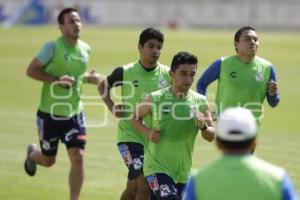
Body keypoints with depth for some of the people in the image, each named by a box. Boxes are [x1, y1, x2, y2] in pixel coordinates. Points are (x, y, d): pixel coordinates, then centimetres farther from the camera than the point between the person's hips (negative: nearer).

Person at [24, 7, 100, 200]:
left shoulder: (85, 49, 3)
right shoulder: (53, 47, -15)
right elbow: (31, 70, -14)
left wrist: (90, 78, -2)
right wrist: (56, 80, -25)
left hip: (74, 113, 4)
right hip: (50, 113, -4)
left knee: (78, 158, -10)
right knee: (48, 160, 12)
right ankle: (32, 153, 48)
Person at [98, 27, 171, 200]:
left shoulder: (167, 74, -3)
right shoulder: (125, 72, -7)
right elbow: (103, 86, 11)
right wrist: (112, 107, -5)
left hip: (155, 139, 3)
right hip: (130, 136, -3)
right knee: (144, 185, -16)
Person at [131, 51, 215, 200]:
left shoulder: (200, 102, -1)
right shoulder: (155, 99, -8)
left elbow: (211, 136, 2)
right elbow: (135, 118, 8)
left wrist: (203, 126, -19)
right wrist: (148, 132, -11)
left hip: (182, 171, 4)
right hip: (157, 166, -4)